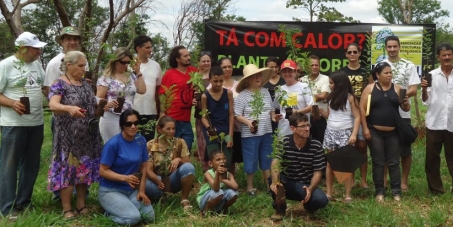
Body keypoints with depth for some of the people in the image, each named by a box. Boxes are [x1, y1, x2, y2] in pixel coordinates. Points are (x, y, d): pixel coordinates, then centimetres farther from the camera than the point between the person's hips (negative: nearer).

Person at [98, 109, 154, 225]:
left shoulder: (141, 140, 0)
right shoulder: (113, 143, -17)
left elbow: (143, 167, 6)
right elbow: (103, 171, -15)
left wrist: (141, 190, -2)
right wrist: (124, 178, -27)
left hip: (132, 190, 6)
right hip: (110, 190, -6)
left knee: (149, 216, -10)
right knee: (133, 217, -25)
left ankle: (124, 205, 13)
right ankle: (110, 212, 4)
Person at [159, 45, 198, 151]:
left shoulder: (194, 72, 8)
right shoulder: (169, 74, -5)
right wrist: (163, 117, -12)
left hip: (186, 120, 5)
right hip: (172, 119, -5)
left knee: (186, 151, 8)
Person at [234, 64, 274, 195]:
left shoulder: (265, 92, 8)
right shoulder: (243, 95, -10)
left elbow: (270, 110, 17)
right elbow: (237, 115, -11)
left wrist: (274, 117, -2)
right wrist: (248, 122, -25)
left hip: (266, 131, 5)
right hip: (250, 133, -5)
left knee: (267, 158, 14)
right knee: (251, 159, 4)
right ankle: (250, 186, 19)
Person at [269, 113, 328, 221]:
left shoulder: (316, 146, -10)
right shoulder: (284, 142, -11)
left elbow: (318, 172, -8)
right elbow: (276, 162, -24)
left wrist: (310, 189, -28)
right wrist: (275, 181, -45)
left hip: (305, 185, 1)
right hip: (286, 183, 0)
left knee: (322, 200, -30)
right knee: (272, 178, -34)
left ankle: (308, 205, 11)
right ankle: (280, 208, -3)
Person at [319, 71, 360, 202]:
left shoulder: (350, 97, -6)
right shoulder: (331, 98, 11)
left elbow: (357, 117, -8)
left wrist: (354, 134, -17)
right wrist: (321, 111, -2)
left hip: (345, 133, -6)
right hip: (330, 132, 6)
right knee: (330, 163, 7)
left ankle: (347, 195, 2)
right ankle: (328, 193, 13)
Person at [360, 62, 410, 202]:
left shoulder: (397, 88, 5)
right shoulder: (370, 88, -1)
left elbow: (406, 109, 8)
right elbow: (362, 108, -3)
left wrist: (406, 103, -16)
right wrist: (365, 128, -9)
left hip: (392, 132, 2)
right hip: (375, 132, -1)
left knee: (393, 162, 6)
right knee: (378, 162, 6)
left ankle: (396, 191, 15)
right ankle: (379, 191, 15)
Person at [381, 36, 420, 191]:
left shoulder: (409, 66, 1)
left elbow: (413, 90, -5)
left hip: (403, 113, -1)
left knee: (405, 148, 4)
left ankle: (404, 180, 17)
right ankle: (383, 178, 21)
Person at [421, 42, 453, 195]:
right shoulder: (432, 75, 2)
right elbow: (426, 101, 0)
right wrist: (424, 89, -15)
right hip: (434, 123, 1)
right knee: (432, 158, 8)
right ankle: (436, 189, 19)